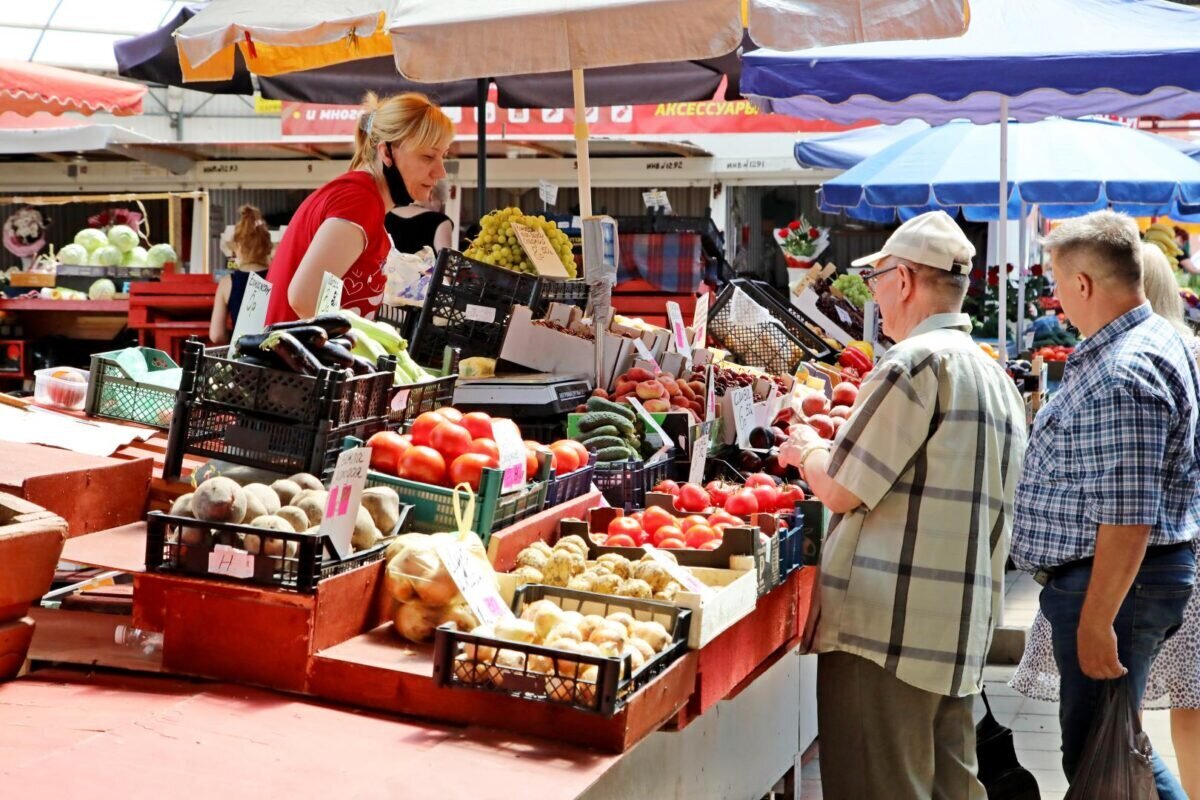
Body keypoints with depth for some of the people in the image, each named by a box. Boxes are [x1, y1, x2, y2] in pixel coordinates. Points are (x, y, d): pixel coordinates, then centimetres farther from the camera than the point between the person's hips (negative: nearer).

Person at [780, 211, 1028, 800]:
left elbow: (840, 489, -13)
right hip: (961, 630, 9)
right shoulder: (997, 378, 16)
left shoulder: (917, 361, -13)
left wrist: (807, 451, 8)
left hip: (885, 626, -9)